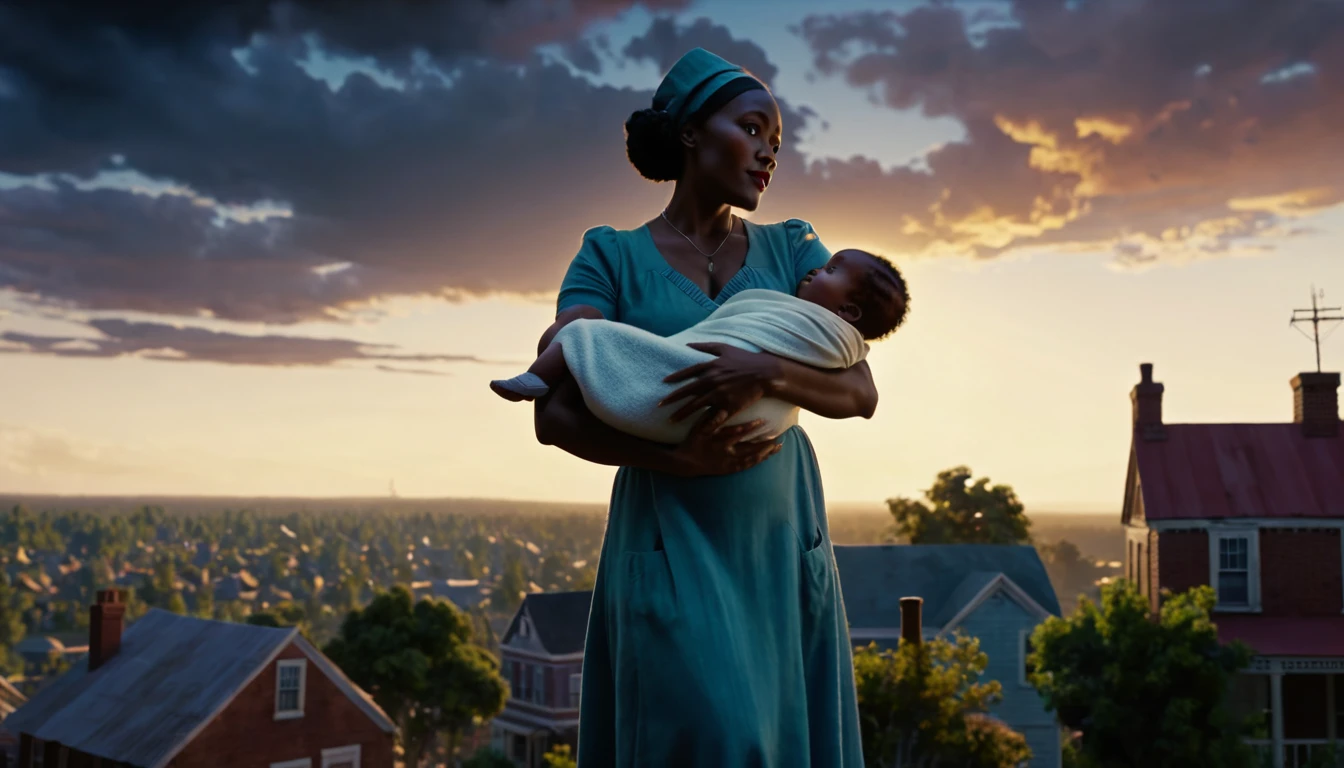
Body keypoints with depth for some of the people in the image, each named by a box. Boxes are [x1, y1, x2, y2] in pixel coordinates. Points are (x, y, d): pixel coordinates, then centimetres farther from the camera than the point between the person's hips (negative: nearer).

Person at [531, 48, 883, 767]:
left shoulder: (791, 248, 7)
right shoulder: (612, 256, 0)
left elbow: (859, 391, -3)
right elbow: (555, 416, -9)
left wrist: (767, 372, -23)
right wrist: (678, 459, -23)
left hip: (782, 537, 3)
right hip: (672, 544, -3)